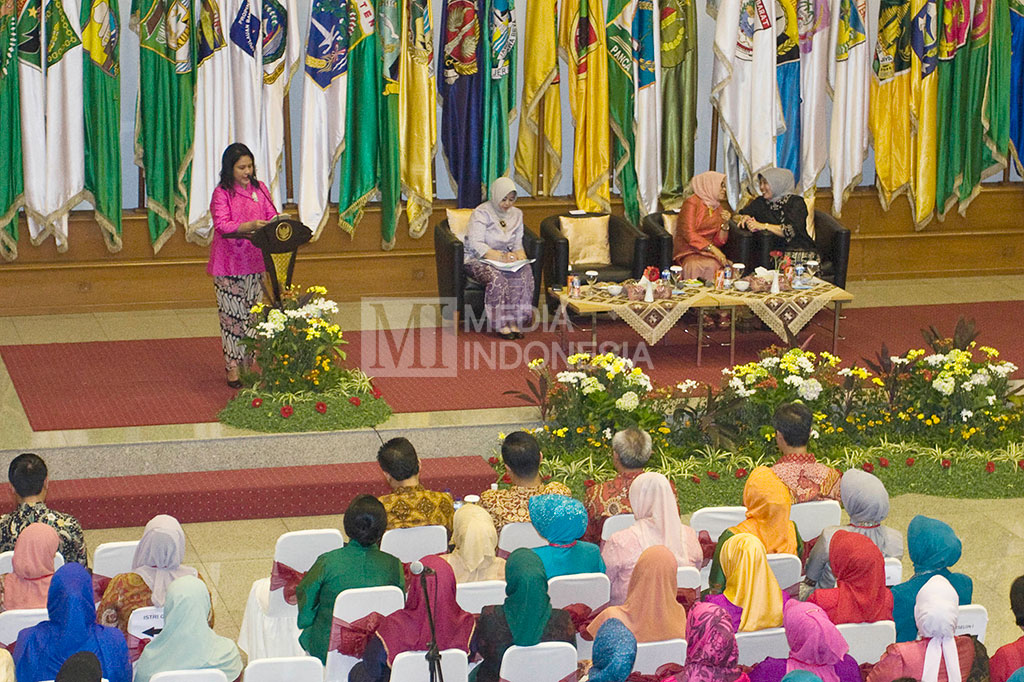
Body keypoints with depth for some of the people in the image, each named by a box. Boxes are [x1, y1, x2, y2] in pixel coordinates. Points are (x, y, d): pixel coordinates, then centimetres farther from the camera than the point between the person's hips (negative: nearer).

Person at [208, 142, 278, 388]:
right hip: (229, 265, -5)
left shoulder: (260, 189, 8)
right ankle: (233, 368, 5)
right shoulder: (221, 193, -8)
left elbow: (271, 215, 7)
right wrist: (250, 226, -31)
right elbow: (222, 225, -18)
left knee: (253, 315, 8)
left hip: (255, 261, 5)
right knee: (232, 315, -1)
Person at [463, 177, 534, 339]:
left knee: (525, 272, -27)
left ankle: (515, 322, -29)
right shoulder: (481, 213, -11)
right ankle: (501, 324, -31)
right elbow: (475, 245, -19)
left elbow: (517, 243, 12)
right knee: (496, 277, -37)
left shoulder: (516, 214, 9)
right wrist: (500, 257, -30)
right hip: (478, 260, -5)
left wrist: (520, 256, -13)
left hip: (504, 259, 5)